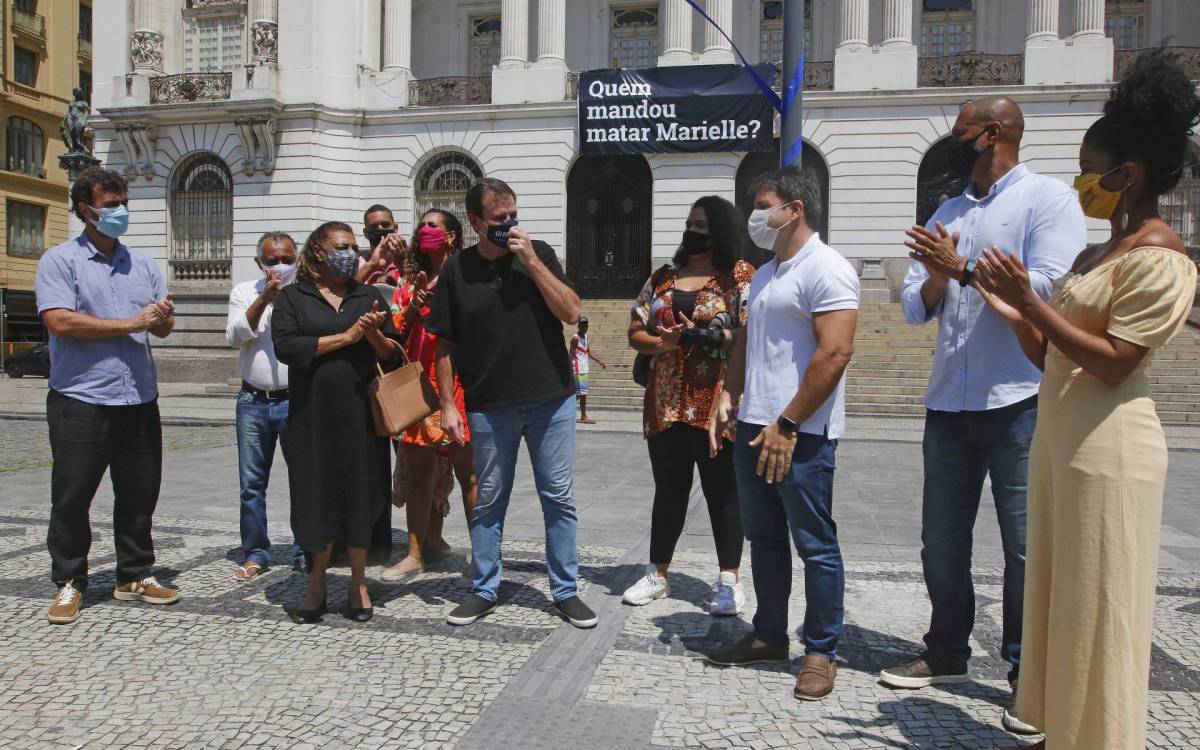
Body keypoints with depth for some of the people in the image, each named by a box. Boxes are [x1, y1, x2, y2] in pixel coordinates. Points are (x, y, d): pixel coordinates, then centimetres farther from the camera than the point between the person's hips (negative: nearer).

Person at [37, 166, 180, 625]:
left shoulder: (143, 264, 13)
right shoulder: (60, 261, -2)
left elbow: (163, 328, 12)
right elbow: (59, 321, -16)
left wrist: (163, 317, -13)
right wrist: (131, 324, -14)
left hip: (139, 400, 5)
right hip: (81, 402, -4)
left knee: (139, 495, 11)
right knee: (71, 498, 4)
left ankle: (134, 577, 24)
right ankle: (69, 584, 18)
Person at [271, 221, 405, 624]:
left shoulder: (368, 296, 13)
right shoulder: (292, 297, 7)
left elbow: (393, 355, 9)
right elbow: (285, 346, -10)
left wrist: (374, 335, -12)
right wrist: (345, 337, -12)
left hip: (361, 413, 2)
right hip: (312, 415, -1)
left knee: (361, 493, 3)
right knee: (316, 496, 3)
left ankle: (358, 584, 17)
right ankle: (316, 583, 20)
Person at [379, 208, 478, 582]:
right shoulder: (410, 281, 18)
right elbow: (396, 333, 11)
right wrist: (413, 307, -7)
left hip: (456, 386, -5)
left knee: (468, 472, -3)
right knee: (419, 471, 7)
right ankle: (416, 554, 13)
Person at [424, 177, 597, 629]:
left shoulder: (538, 254, 2)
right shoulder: (456, 270, 2)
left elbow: (571, 312, -8)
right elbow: (445, 345, 4)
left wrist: (531, 261, -14)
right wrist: (448, 404, -2)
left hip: (551, 401, 0)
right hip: (489, 407, 0)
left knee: (559, 499, 6)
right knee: (488, 503, 10)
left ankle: (566, 591, 19)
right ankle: (484, 591, 25)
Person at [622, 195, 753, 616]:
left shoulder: (741, 277, -1)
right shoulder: (663, 278, 13)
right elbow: (636, 333, 10)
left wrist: (706, 336, -21)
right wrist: (663, 342, -10)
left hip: (717, 404, -4)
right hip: (666, 404, 5)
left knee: (722, 491, 3)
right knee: (669, 489, 13)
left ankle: (729, 581, 15)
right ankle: (657, 574, 25)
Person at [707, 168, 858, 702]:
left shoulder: (825, 269, -11)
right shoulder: (764, 274, 18)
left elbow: (834, 353, -20)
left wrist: (787, 424, -20)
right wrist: (729, 395, 10)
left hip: (800, 434, -9)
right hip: (754, 427, 9)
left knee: (815, 544, 2)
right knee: (763, 537, 16)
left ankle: (821, 652, 15)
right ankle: (769, 635, 29)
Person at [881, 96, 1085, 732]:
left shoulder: (1049, 198, -2)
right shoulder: (946, 215, 17)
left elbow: (1049, 289, -17)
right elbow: (914, 308, 11)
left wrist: (965, 269, -15)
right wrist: (937, 276, -9)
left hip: (1020, 401, -6)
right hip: (948, 401, 7)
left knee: (1026, 544, 0)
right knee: (941, 540, 12)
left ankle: (1029, 673, 14)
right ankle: (946, 654, 27)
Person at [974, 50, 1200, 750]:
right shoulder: (1095, 254, 15)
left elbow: (1112, 363, -18)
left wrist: (1033, 302, -18)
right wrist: (1015, 314, 3)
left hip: (1109, 450, -9)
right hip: (1061, 440, 9)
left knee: (1097, 606, 1)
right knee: (1057, 595, 14)